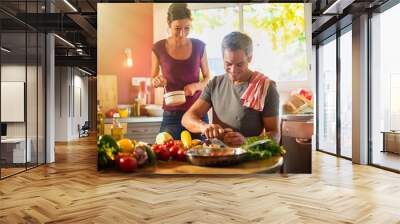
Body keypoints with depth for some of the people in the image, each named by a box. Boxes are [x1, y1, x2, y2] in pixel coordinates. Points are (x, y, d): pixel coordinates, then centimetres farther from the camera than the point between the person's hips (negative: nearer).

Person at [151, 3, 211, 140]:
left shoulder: (199, 46, -1)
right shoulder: (159, 48, -4)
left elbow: (208, 78, 8)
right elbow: (153, 80, 9)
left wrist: (196, 85, -12)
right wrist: (157, 81, -13)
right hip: (171, 114, -1)